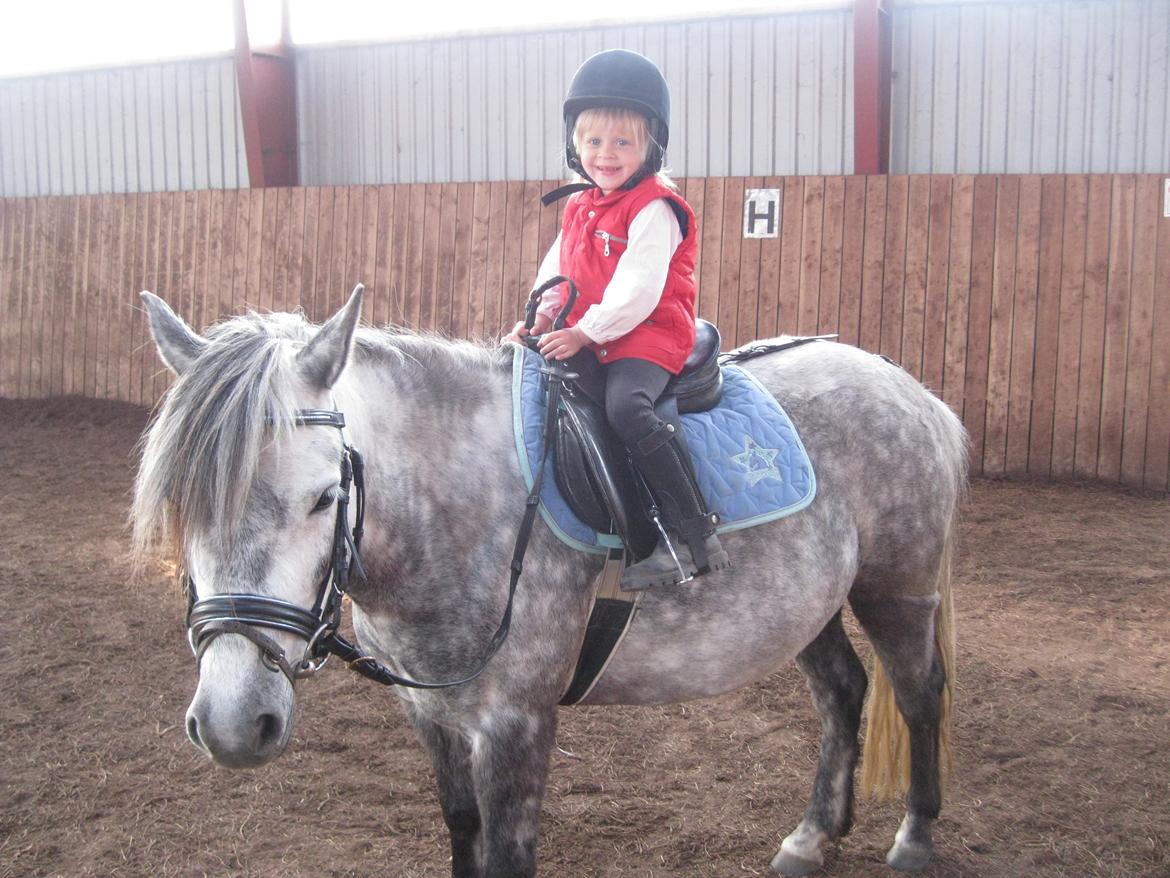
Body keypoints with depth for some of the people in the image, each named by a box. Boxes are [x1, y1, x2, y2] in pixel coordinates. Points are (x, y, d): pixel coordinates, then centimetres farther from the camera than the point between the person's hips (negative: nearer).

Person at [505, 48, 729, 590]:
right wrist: (540, 320, 4)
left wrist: (583, 332, -18)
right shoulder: (579, 207, 17)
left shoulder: (653, 209, -10)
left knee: (626, 406, -34)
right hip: (585, 342, 9)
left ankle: (697, 535, -26)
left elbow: (637, 289, -18)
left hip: (649, 336, -9)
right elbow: (557, 272, 21)